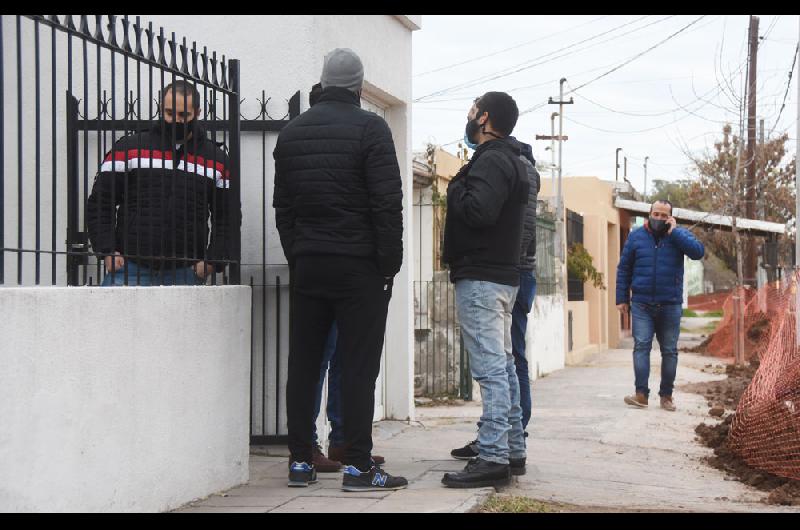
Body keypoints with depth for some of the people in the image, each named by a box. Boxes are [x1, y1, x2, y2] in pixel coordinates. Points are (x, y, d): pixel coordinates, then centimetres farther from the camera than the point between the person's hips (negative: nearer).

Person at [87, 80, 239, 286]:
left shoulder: (216, 159, 11)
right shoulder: (129, 148, 7)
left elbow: (228, 217, 13)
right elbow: (99, 203, 7)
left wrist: (213, 261, -1)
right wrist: (108, 251, -4)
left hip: (185, 274, 1)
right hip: (129, 268, -1)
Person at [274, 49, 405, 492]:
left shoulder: (292, 132, 11)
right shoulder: (370, 128, -6)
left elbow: (282, 205, 12)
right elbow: (387, 203, -11)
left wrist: (295, 257, 14)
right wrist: (389, 265, -6)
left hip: (307, 264, 5)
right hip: (359, 266, -5)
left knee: (303, 364, 9)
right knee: (358, 366, -3)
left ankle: (301, 461, 11)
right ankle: (357, 466, -4)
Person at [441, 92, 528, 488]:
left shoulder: (491, 160, -13)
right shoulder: (509, 160, 19)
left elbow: (478, 211, -26)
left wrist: (455, 189, -10)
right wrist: (461, 191, 9)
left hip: (480, 278, -11)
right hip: (501, 275, 11)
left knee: (490, 369, -13)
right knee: (503, 366, 14)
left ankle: (493, 458, -15)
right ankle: (512, 449, 20)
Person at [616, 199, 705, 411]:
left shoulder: (679, 235, 3)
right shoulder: (636, 236, 5)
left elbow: (698, 251, -16)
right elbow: (624, 269, 8)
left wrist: (674, 231, -15)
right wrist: (622, 298, 4)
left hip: (670, 305, 0)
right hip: (642, 304, 0)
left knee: (669, 351, 6)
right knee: (641, 346, -11)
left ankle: (666, 395, 14)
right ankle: (641, 394, -14)